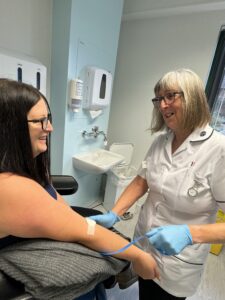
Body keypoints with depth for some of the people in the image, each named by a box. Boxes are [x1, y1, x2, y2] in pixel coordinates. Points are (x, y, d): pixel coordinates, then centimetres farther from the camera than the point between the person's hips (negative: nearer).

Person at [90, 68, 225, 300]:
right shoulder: (160, 141, -5)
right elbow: (141, 182, -1)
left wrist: (189, 234, -36)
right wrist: (113, 215, -11)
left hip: (178, 262, -4)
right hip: (144, 243, 5)